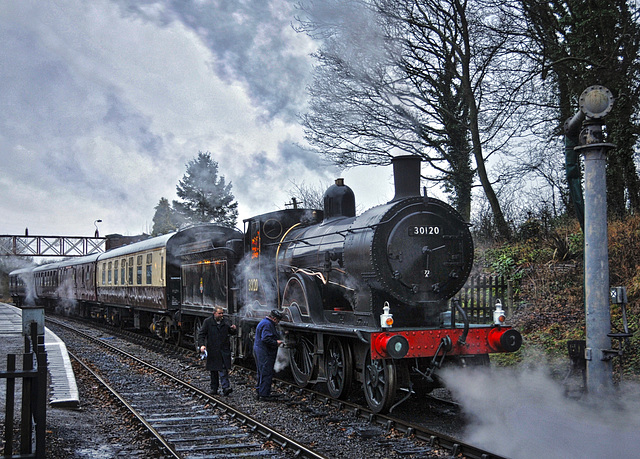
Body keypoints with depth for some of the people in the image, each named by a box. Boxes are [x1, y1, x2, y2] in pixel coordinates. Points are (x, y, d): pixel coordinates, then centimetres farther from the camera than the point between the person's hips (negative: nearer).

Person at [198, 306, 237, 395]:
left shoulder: (226, 321, 7)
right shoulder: (207, 322, 0)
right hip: (212, 350, 0)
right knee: (214, 370, 8)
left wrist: (234, 329, -9)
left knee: (224, 369, -9)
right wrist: (202, 345, -16)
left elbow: (232, 333, 15)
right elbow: (201, 334, -1)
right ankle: (214, 388, 18)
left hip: (224, 350, 1)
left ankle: (225, 387, -16)